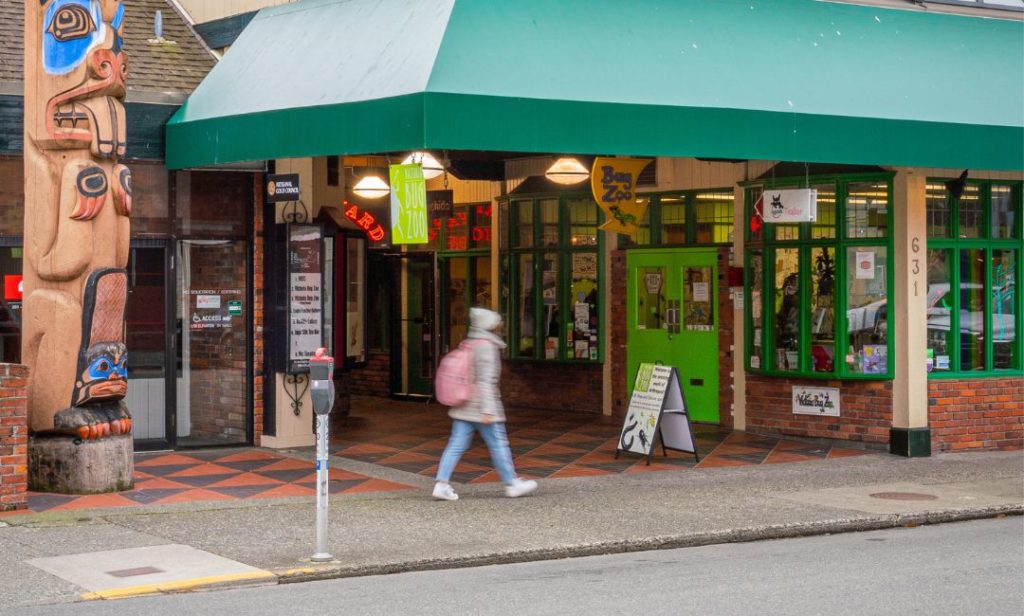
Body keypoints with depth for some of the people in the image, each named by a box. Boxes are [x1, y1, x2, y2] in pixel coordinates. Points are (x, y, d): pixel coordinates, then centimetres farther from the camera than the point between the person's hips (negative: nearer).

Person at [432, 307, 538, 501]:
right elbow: (486, 380, -20)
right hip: (481, 405, -8)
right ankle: (511, 484, 14)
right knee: (498, 444, 4)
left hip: (464, 407, 8)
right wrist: (488, 410, -21)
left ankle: (442, 484, -3)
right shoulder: (487, 347, -14)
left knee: (456, 446, 4)